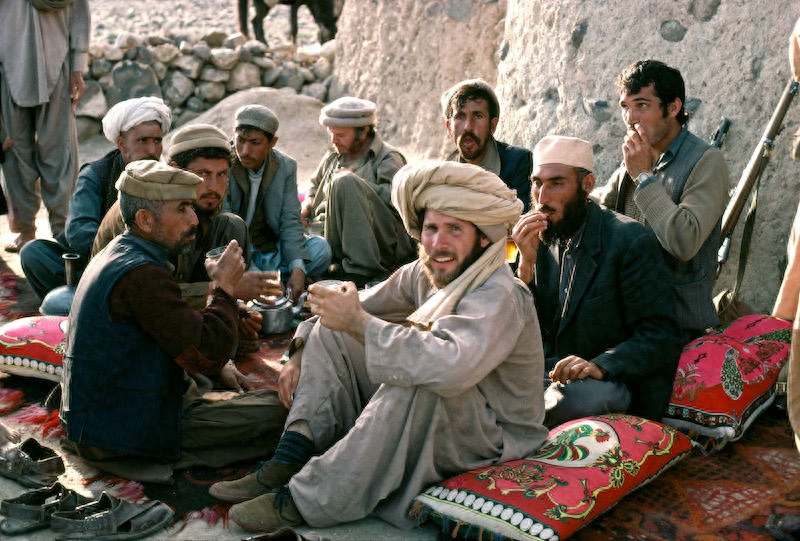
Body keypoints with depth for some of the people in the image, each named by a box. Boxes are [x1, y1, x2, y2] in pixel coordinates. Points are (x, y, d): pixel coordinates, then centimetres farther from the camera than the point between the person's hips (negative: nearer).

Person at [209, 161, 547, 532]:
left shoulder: (499, 297, -26)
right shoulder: (426, 274, -1)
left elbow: (450, 366, -45)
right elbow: (360, 307, 11)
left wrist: (358, 321, -35)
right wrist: (300, 354, -3)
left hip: (494, 438, -8)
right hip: (424, 419, 8)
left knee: (416, 379, -39)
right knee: (331, 332, 1)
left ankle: (308, 500, -26)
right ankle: (288, 465, -10)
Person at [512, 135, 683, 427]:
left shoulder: (631, 241, -11)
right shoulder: (538, 239, 7)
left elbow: (660, 338, -12)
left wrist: (600, 365, -30)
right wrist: (527, 262, -9)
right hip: (548, 375, 5)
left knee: (578, 395, -36)